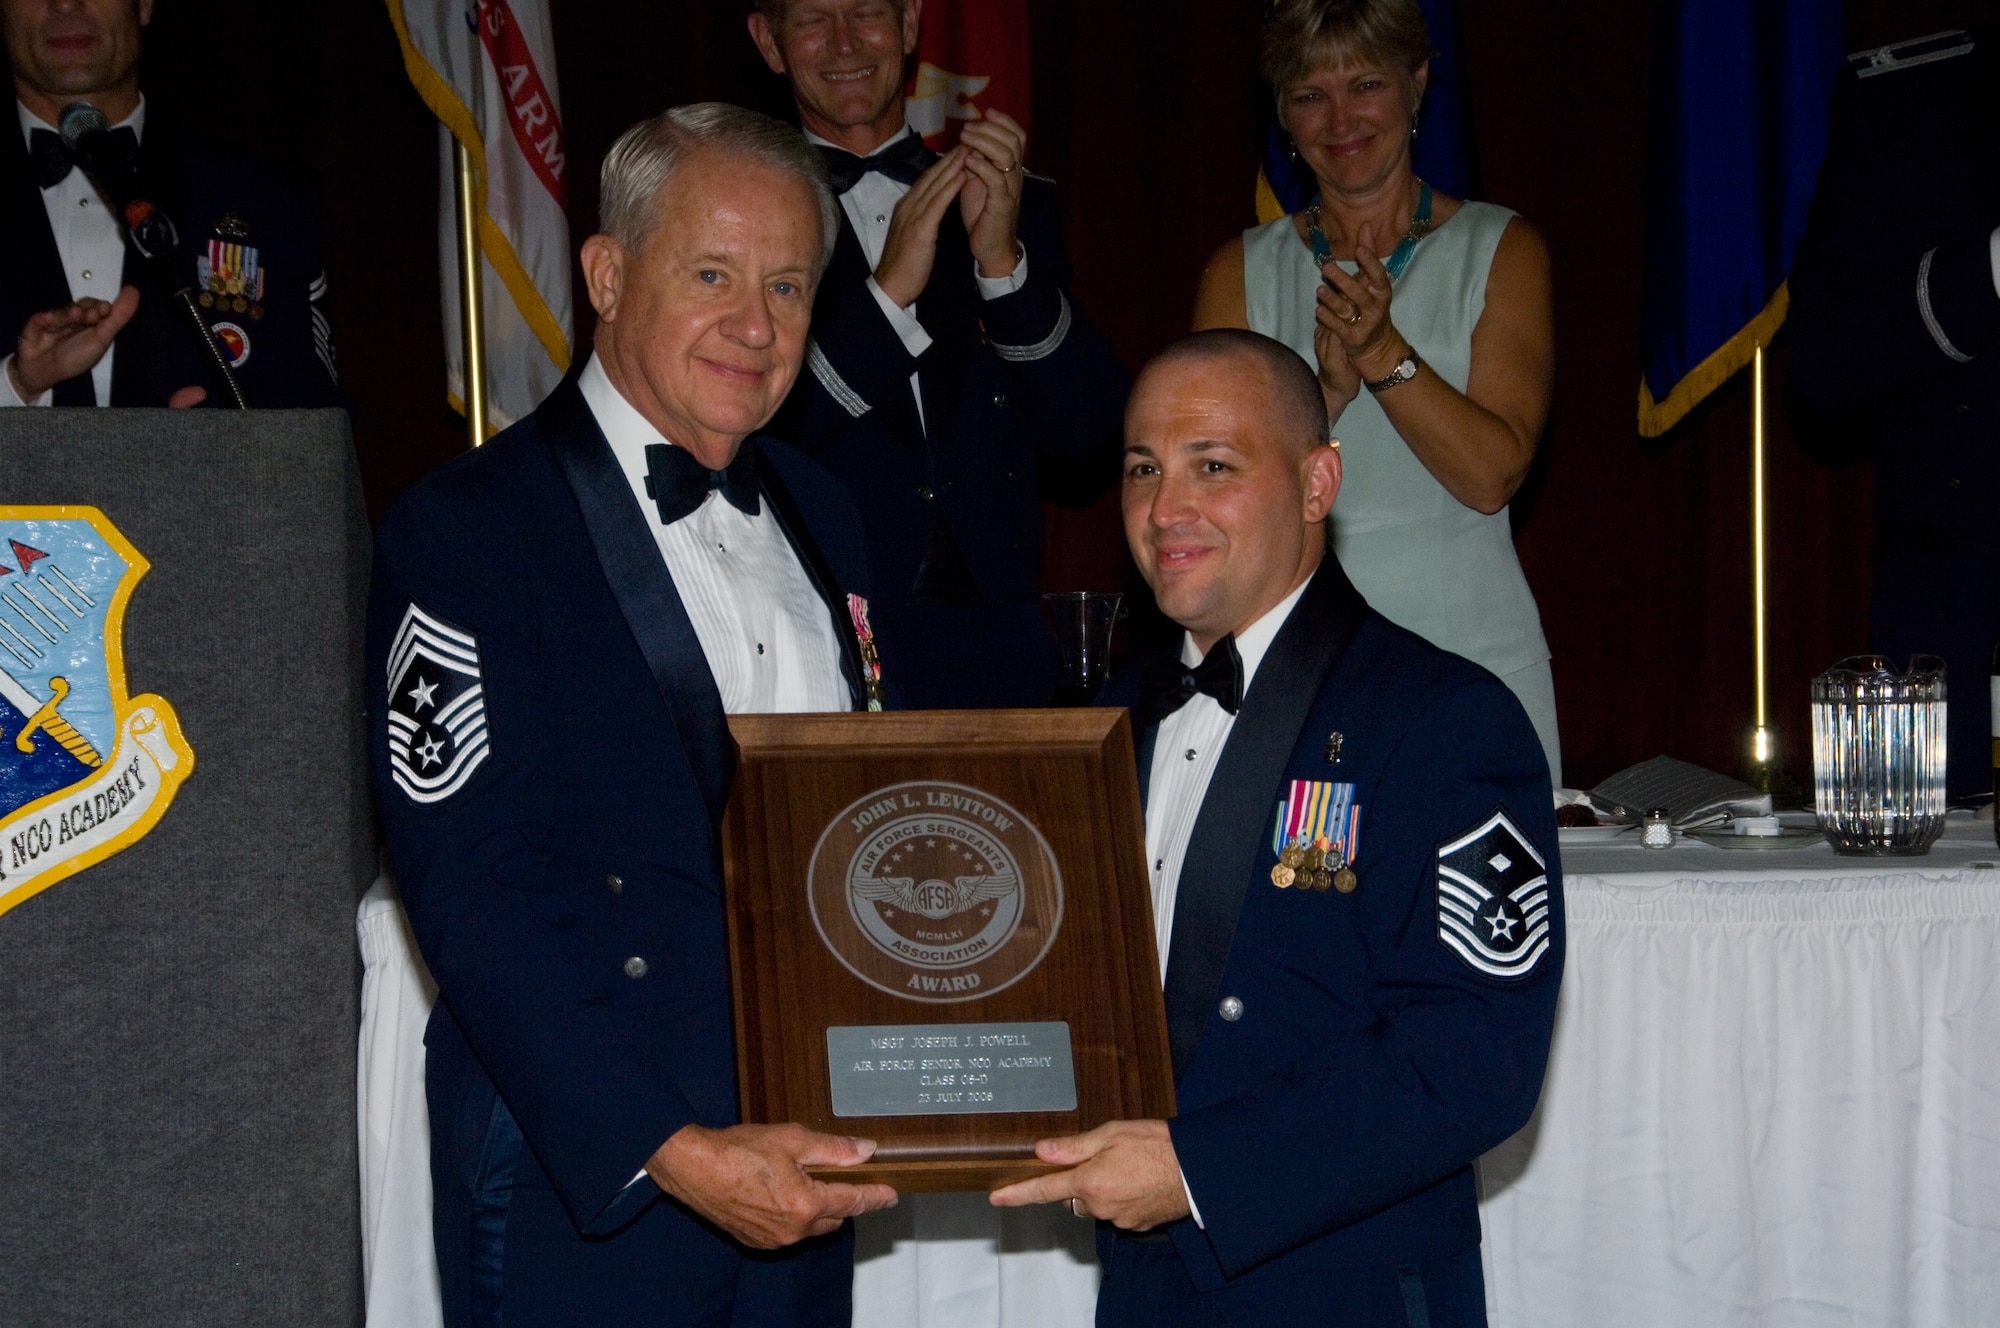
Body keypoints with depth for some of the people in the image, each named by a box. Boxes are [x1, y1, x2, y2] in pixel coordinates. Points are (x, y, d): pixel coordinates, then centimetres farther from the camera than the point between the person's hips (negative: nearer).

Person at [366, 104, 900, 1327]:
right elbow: (476, 897, -17)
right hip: (588, 1190, -6)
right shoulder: (466, 536, -11)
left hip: (802, 1167, 6)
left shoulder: (819, 518, 11)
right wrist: (670, 1152, -24)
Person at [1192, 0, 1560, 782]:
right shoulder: (1243, 271, 8)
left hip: (1477, 657, -1)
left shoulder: (1500, 249, 3)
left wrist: (1383, 351, -20)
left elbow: (1492, 474, -8)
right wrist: (1328, 387, -18)